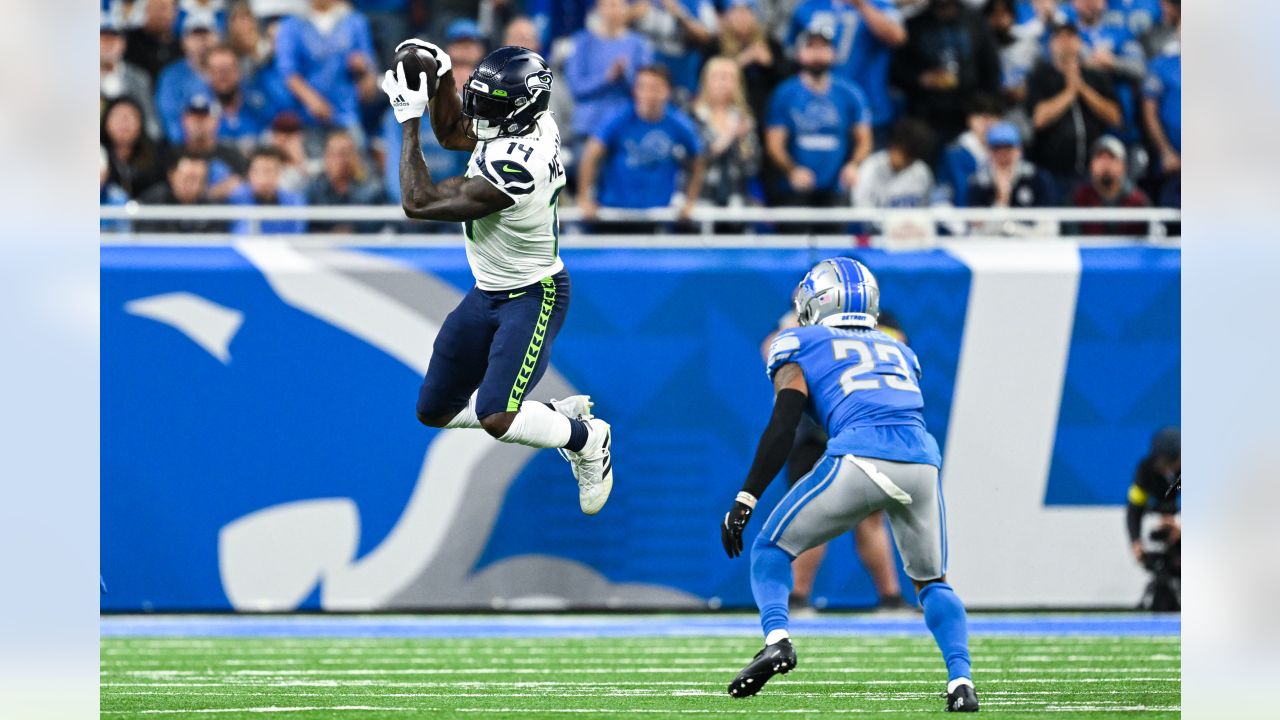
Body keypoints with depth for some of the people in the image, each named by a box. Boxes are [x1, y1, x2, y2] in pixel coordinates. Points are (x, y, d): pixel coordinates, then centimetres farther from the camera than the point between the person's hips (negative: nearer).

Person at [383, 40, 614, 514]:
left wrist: (409, 120, -22)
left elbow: (419, 203, -27)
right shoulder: (534, 125, -8)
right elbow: (452, 134, 14)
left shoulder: (514, 166, -35)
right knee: (435, 411, 13)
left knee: (496, 419, -25)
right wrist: (442, 77, -4)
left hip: (533, 298, -9)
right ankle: (562, 413, 26)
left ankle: (586, 439, 5)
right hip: (489, 293, 9)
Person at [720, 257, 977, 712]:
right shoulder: (898, 353, 33)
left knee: (772, 548, 15)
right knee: (930, 580, 24)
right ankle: (961, 680, 3)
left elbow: (783, 427, 5)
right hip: (922, 460, 4)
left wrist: (745, 500, 3)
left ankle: (777, 639, -11)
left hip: (858, 459, -4)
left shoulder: (802, 346, 18)